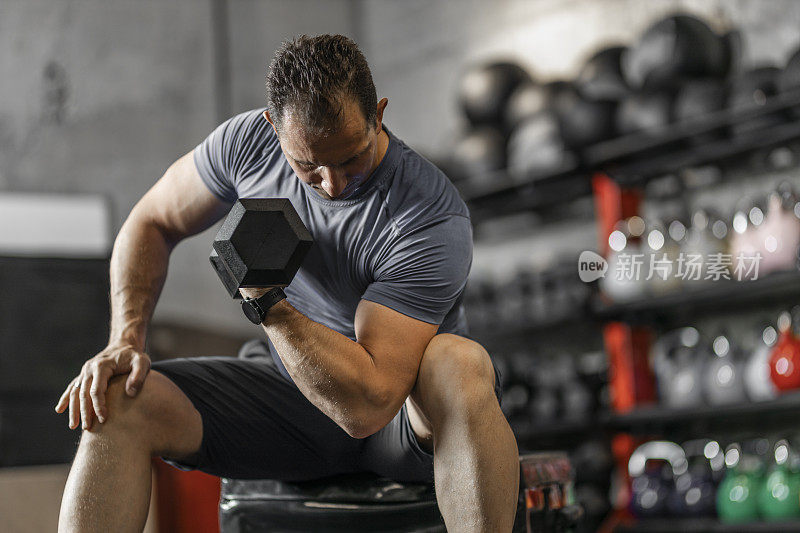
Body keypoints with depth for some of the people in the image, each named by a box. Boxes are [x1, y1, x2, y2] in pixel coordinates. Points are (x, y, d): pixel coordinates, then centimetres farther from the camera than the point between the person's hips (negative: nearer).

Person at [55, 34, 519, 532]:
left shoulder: (435, 219, -29)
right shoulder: (248, 141, -12)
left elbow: (368, 407, -33)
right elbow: (152, 222, 5)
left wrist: (262, 295, -34)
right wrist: (127, 339, -11)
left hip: (410, 414, -4)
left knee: (462, 365, -40)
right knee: (117, 400, -18)